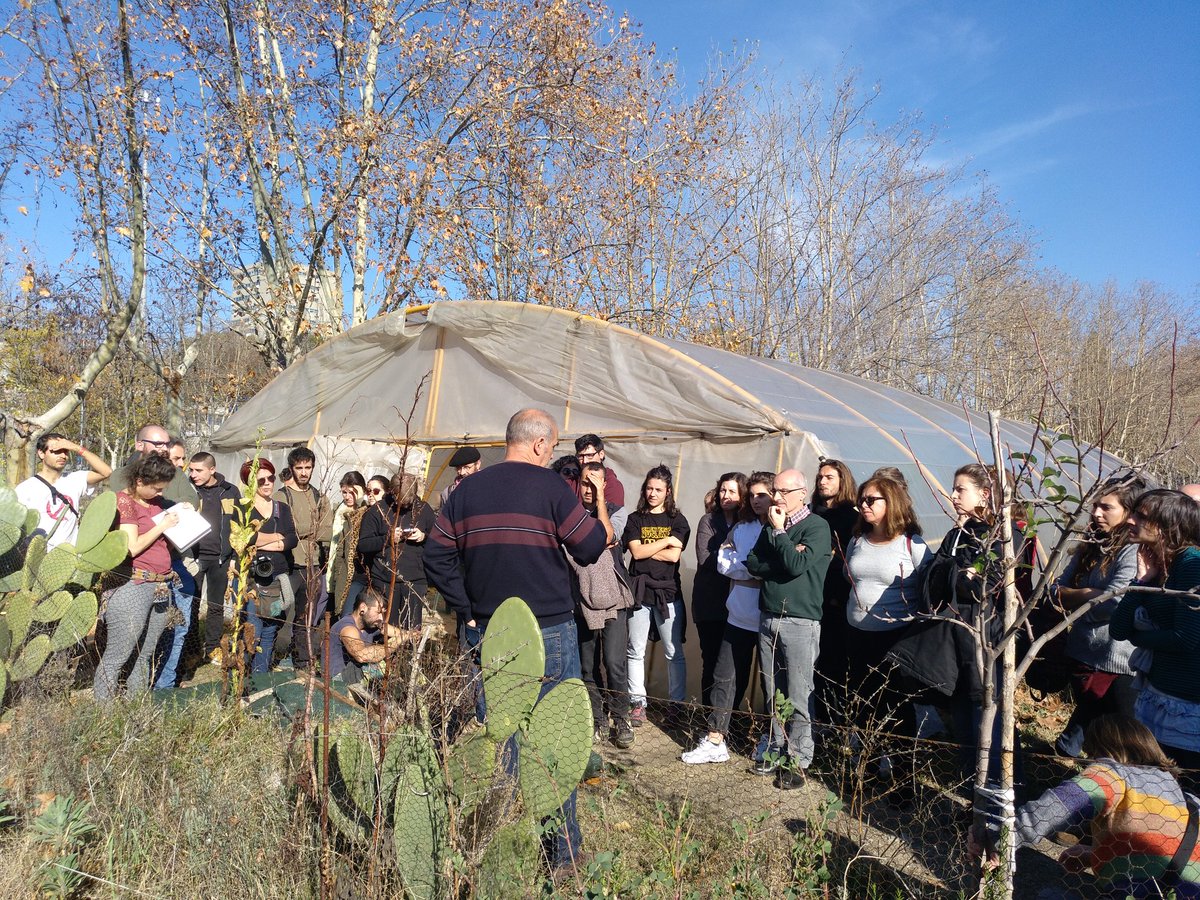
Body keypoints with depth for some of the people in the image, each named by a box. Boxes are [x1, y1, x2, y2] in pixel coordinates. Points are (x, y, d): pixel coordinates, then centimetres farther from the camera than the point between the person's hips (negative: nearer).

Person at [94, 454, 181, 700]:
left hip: (161, 586, 8)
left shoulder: (156, 501, 16)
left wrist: (180, 514, 11)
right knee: (117, 656, -3)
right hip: (132, 585, -8)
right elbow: (132, 547, -15)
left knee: (145, 655, 13)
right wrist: (162, 526, -8)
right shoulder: (124, 500, -7)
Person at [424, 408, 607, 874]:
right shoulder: (551, 487, -11)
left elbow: (436, 556, 3)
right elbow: (590, 548, -7)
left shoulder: (466, 490, 3)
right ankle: (562, 850, 19)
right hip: (548, 633, -4)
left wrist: (468, 609, 6)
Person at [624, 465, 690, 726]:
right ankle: (638, 703, 16)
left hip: (668, 592, -1)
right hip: (639, 590, 1)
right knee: (636, 651, 5)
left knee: (674, 652, 4)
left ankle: (677, 703, 16)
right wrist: (666, 541, -6)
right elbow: (636, 552, -7)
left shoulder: (677, 520, 5)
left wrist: (645, 549, -7)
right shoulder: (635, 519, 7)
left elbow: (674, 555, -8)